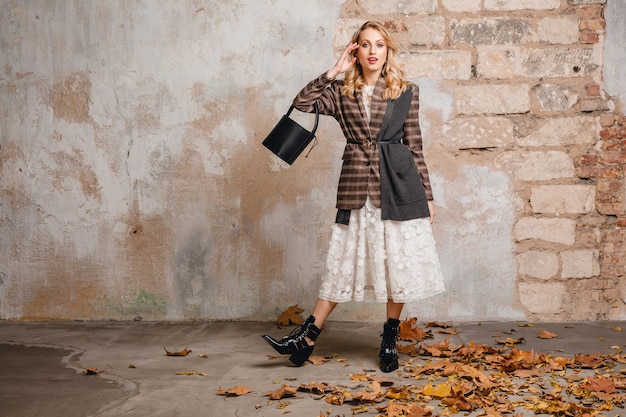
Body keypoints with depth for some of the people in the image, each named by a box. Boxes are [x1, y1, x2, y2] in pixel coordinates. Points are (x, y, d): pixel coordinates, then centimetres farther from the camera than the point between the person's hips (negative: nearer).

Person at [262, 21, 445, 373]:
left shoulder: (406, 92, 5)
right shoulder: (342, 92, 7)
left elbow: (415, 146, 6)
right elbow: (301, 104, -8)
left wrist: (428, 196, 5)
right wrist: (335, 72, -4)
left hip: (399, 185, -1)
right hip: (356, 186, 1)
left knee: (399, 263, 3)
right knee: (343, 263, 4)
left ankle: (390, 340, 18)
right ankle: (307, 337, 9)